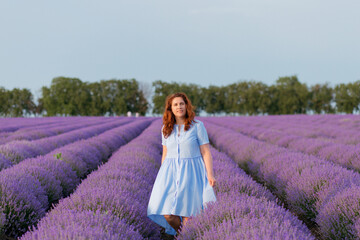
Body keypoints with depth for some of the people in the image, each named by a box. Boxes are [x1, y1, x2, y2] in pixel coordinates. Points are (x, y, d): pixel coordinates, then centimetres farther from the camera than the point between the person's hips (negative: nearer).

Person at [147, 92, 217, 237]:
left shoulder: (197, 126, -2)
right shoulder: (166, 129, 10)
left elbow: (206, 152, -3)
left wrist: (210, 175, -11)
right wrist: (162, 176, 16)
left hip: (191, 172, -3)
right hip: (171, 172, 3)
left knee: (187, 213, -9)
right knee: (167, 214, -6)